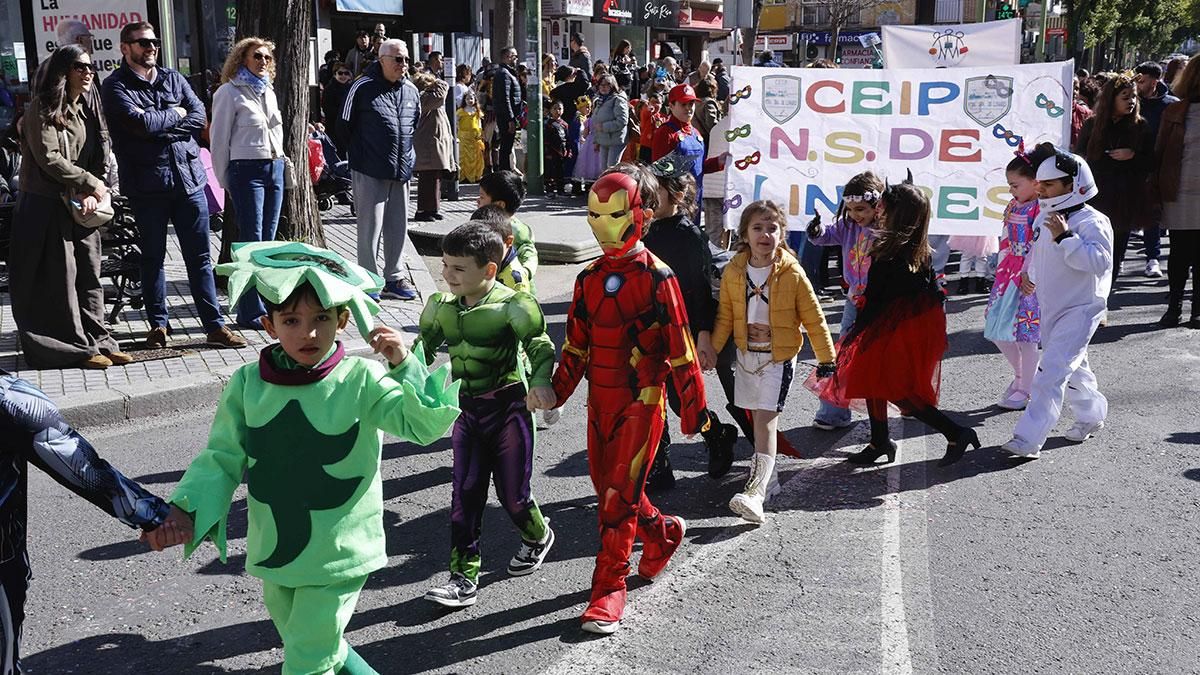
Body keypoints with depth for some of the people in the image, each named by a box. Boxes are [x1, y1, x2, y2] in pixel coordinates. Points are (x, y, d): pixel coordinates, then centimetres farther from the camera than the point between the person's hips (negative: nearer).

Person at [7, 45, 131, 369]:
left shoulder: (86, 110, 14)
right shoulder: (43, 109, -8)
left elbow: (98, 157, 11)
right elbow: (48, 158, -16)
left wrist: (91, 194, -5)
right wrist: (92, 183, -13)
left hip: (82, 205, 7)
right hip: (48, 206, -7)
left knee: (90, 275, 8)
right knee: (61, 278, -2)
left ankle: (100, 342, 15)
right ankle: (79, 347, 3)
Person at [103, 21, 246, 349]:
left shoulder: (173, 78, 13)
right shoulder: (116, 86, 0)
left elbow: (199, 117, 1)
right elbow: (140, 123, -16)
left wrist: (160, 128, -9)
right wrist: (175, 115, -2)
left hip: (189, 177, 3)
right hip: (147, 184, -3)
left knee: (200, 257, 4)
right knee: (152, 257, 8)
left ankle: (214, 326, 7)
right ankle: (158, 325, 19)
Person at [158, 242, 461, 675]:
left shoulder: (361, 380, -16)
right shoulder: (247, 383, -6)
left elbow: (423, 426, -21)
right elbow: (222, 458, -1)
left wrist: (405, 366, -34)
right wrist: (186, 509, -15)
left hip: (338, 555, -5)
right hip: (274, 550, 5)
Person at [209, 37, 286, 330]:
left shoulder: (268, 91, 16)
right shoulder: (230, 92, -5)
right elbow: (219, 139, -4)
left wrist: (278, 161, 17)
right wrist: (225, 181, -2)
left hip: (275, 168, 7)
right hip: (247, 170, -7)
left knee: (268, 240, 8)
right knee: (251, 241, -7)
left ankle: (266, 303, 15)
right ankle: (251, 312, -3)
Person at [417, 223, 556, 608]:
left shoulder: (511, 305, -15)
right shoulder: (440, 307, 3)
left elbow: (540, 347, -16)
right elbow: (423, 350, 15)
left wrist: (540, 383, -34)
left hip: (509, 406, -5)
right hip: (466, 407, 5)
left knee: (512, 493, 5)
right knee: (464, 494, 2)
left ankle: (537, 537, 38)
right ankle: (464, 578, 9)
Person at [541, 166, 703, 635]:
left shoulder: (656, 278, -10)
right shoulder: (590, 277, 7)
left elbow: (680, 348, -8)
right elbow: (576, 344, 14)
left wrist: (693, 406, -7)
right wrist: (555, 393, 11)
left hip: (640, 403, -6)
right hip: (599, 402, 6)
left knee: (619, 494, -6)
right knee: (606, 486, 15)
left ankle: (608, 590, 3)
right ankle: (663, 532, 41)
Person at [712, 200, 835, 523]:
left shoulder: (792, 273, -10)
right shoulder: (733, 272, 0)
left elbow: (813, 318, -3)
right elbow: (725, 315, 10)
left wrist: (826, 357, 0)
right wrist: (711, 347, 1)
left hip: (778, 357, -4)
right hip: (746, 354, 5)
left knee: (766, 419, -14)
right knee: (757, 417, 13)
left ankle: (755, 491, -22)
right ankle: (769, 477, 30)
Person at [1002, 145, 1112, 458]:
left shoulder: (1092, 222, -18)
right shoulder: (1045, 216, 6)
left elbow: (1100, 261, -32)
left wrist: (1065, 238, -33)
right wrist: (1029, 273, 13)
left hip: (1080, 309, -8)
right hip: (1049, 307, 8)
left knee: (1052, 371, -16)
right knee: (1073, 368, 22)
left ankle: (1028, 439, -18)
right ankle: (1092, 415, 43)